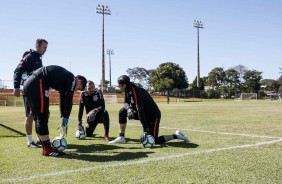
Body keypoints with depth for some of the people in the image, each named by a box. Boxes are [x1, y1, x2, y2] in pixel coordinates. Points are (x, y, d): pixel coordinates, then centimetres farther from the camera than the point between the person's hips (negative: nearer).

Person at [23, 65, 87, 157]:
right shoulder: (72, 79, -1)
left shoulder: (64, 81, 25)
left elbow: (63, 101, 27)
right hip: (37, 84, -10)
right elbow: (68, 101, -6)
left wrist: (64, 119, 26)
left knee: (38, 118, 14)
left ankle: (46, 146, 21)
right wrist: (65, 120, -2)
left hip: (29, 84, 10)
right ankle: (47, 149, 1)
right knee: (43, 118, -5)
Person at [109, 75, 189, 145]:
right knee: (122, 111, -2)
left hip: (153, 116, -9)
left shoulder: (136, 92, -30)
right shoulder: (128, 91, -3)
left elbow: (140, 111, -35)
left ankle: (176, 135, 4)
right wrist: (128, 108, -18)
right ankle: (121, 138, 3)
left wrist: (145, 130, -39)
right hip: (145, 114, 9)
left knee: (154, 140, -11)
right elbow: (126, 103, 9)